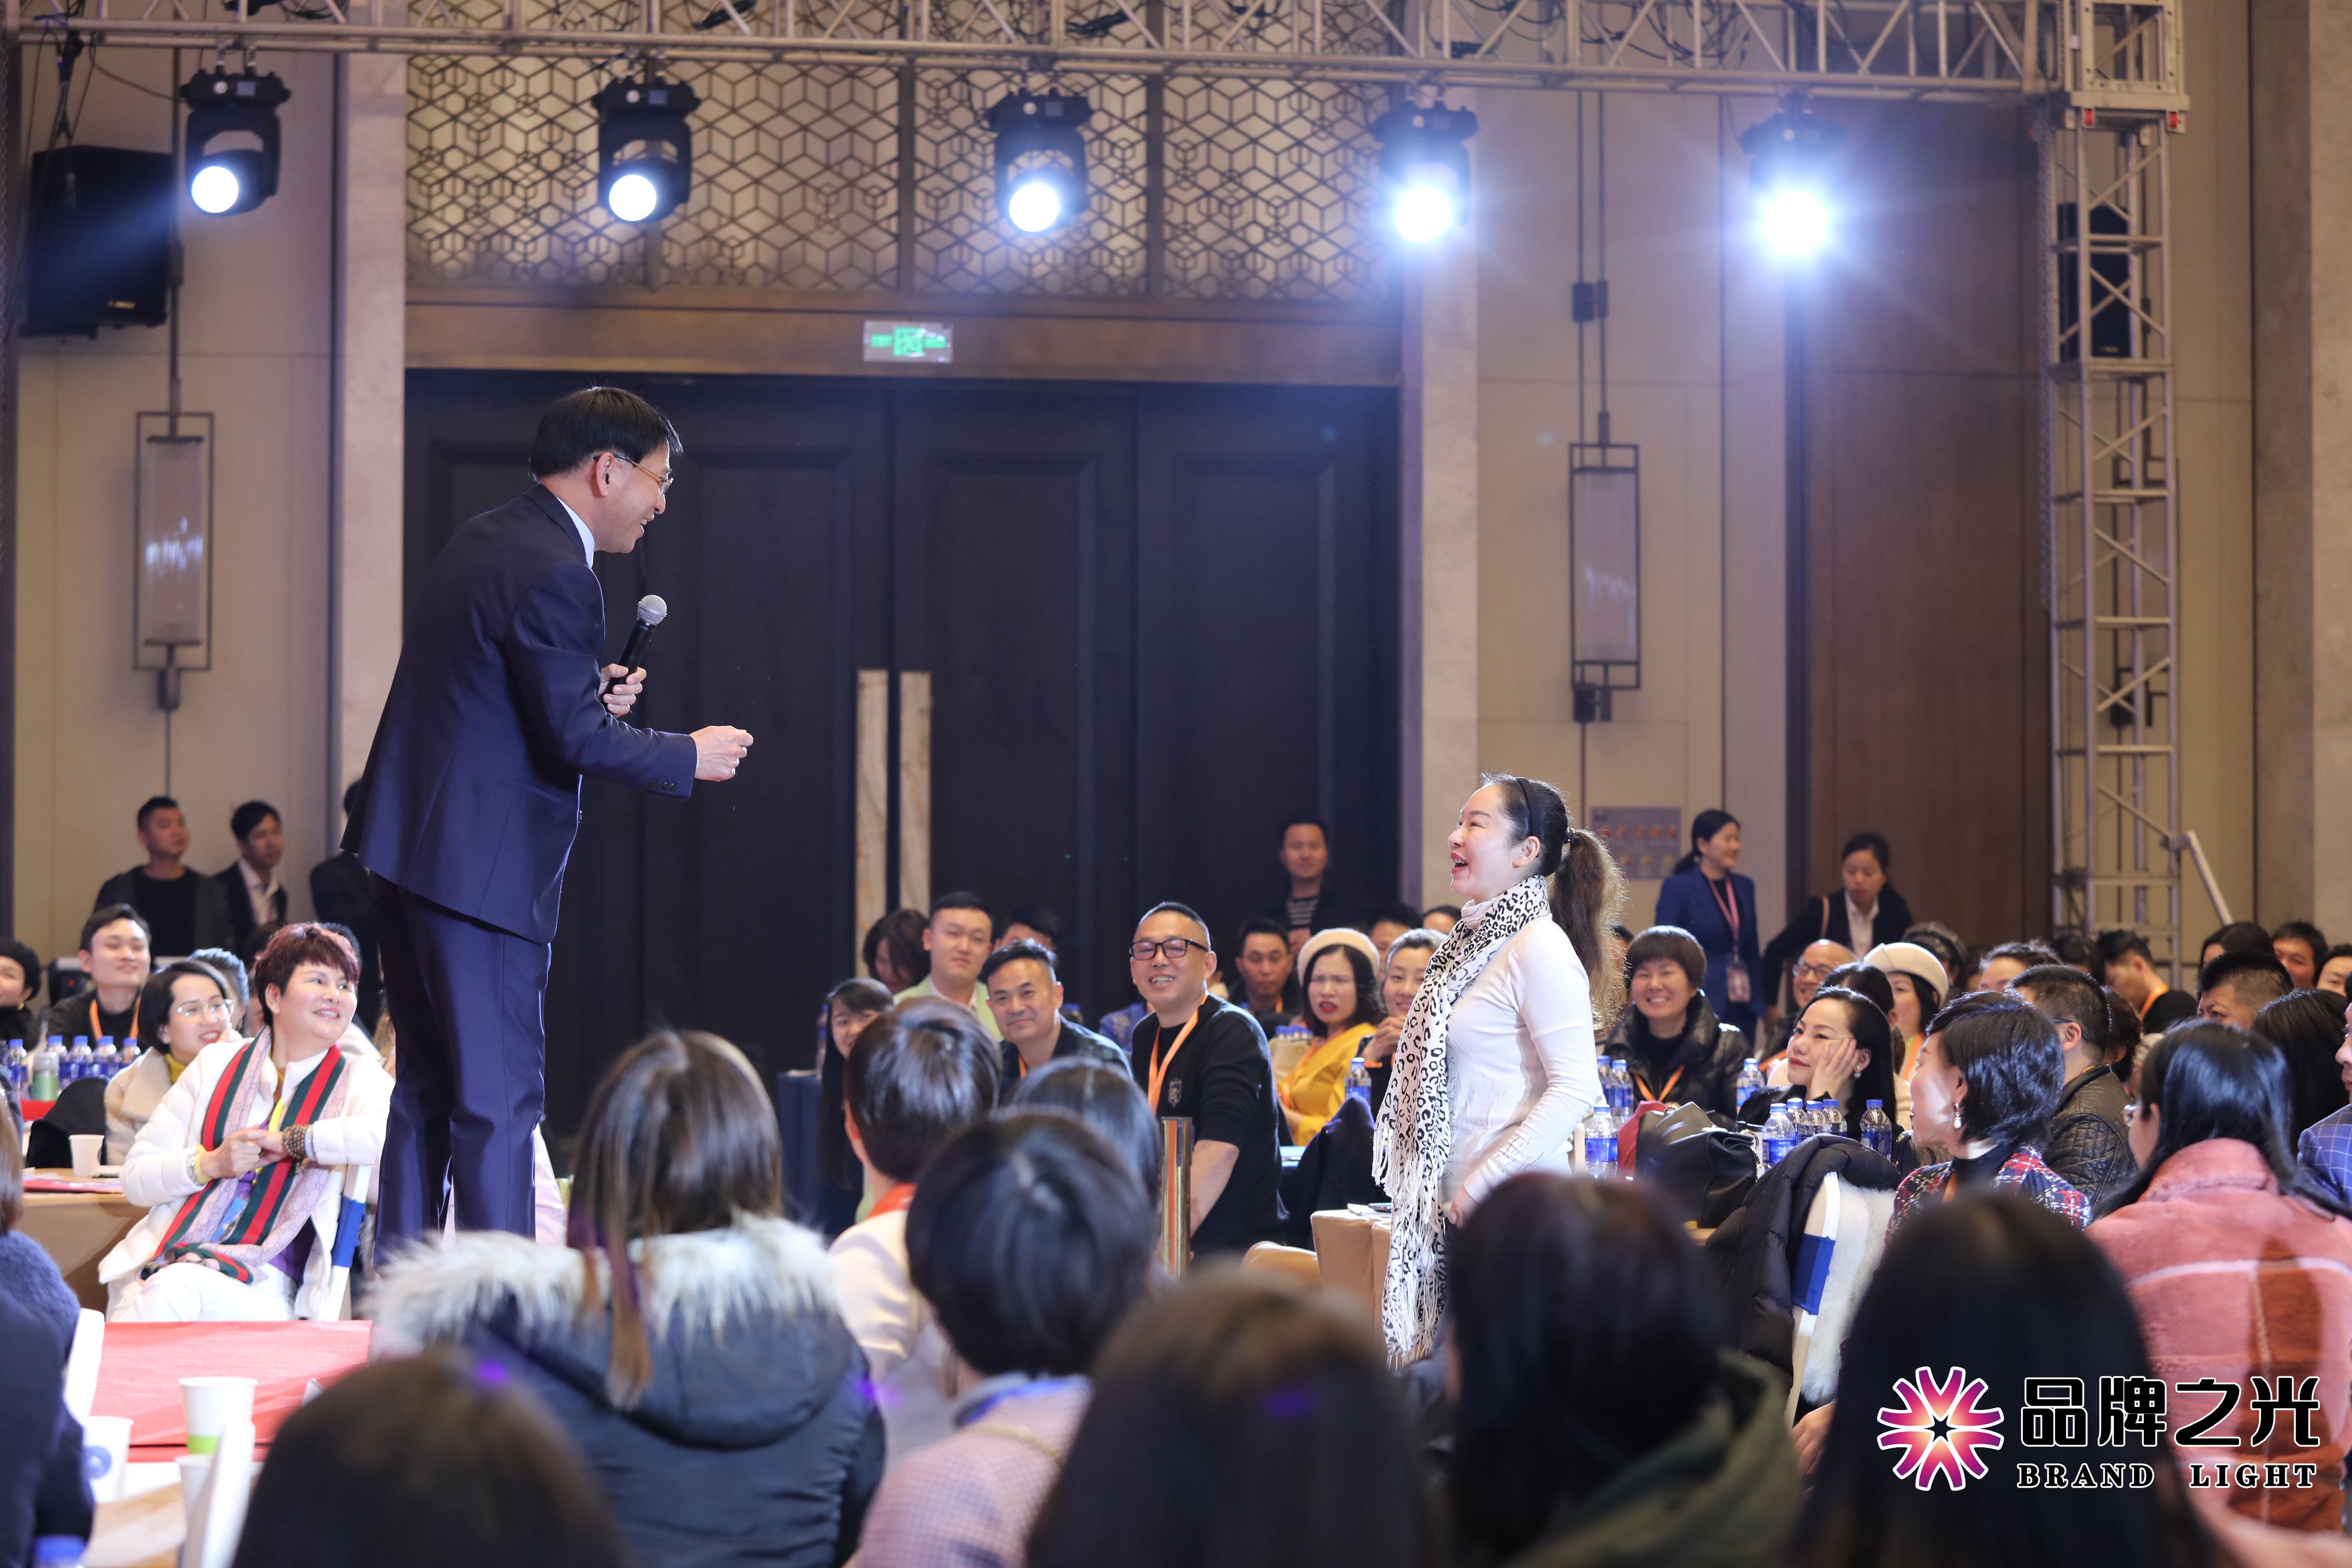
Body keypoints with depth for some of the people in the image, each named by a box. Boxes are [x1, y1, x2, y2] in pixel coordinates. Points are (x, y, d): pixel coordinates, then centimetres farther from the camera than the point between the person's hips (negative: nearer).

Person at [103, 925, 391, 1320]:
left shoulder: (359, 1080, 12)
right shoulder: (216, 1064, 18)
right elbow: (136, 1177, 15)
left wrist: (290, 1141, -9)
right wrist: (210, 1164, -4)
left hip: (263, 1286, -2)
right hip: (160, 1263, 2)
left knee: (180, 1287, -35)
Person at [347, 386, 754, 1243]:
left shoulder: (482, 541, 15)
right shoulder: (554, 574, -17)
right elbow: (576, 738, -19)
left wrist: (590, 695, 11)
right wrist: (688, 756, -6)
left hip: (411, 847, 10)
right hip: (480, 867, -10)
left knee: (427, 1088, 16)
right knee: (500, 1099, -6)